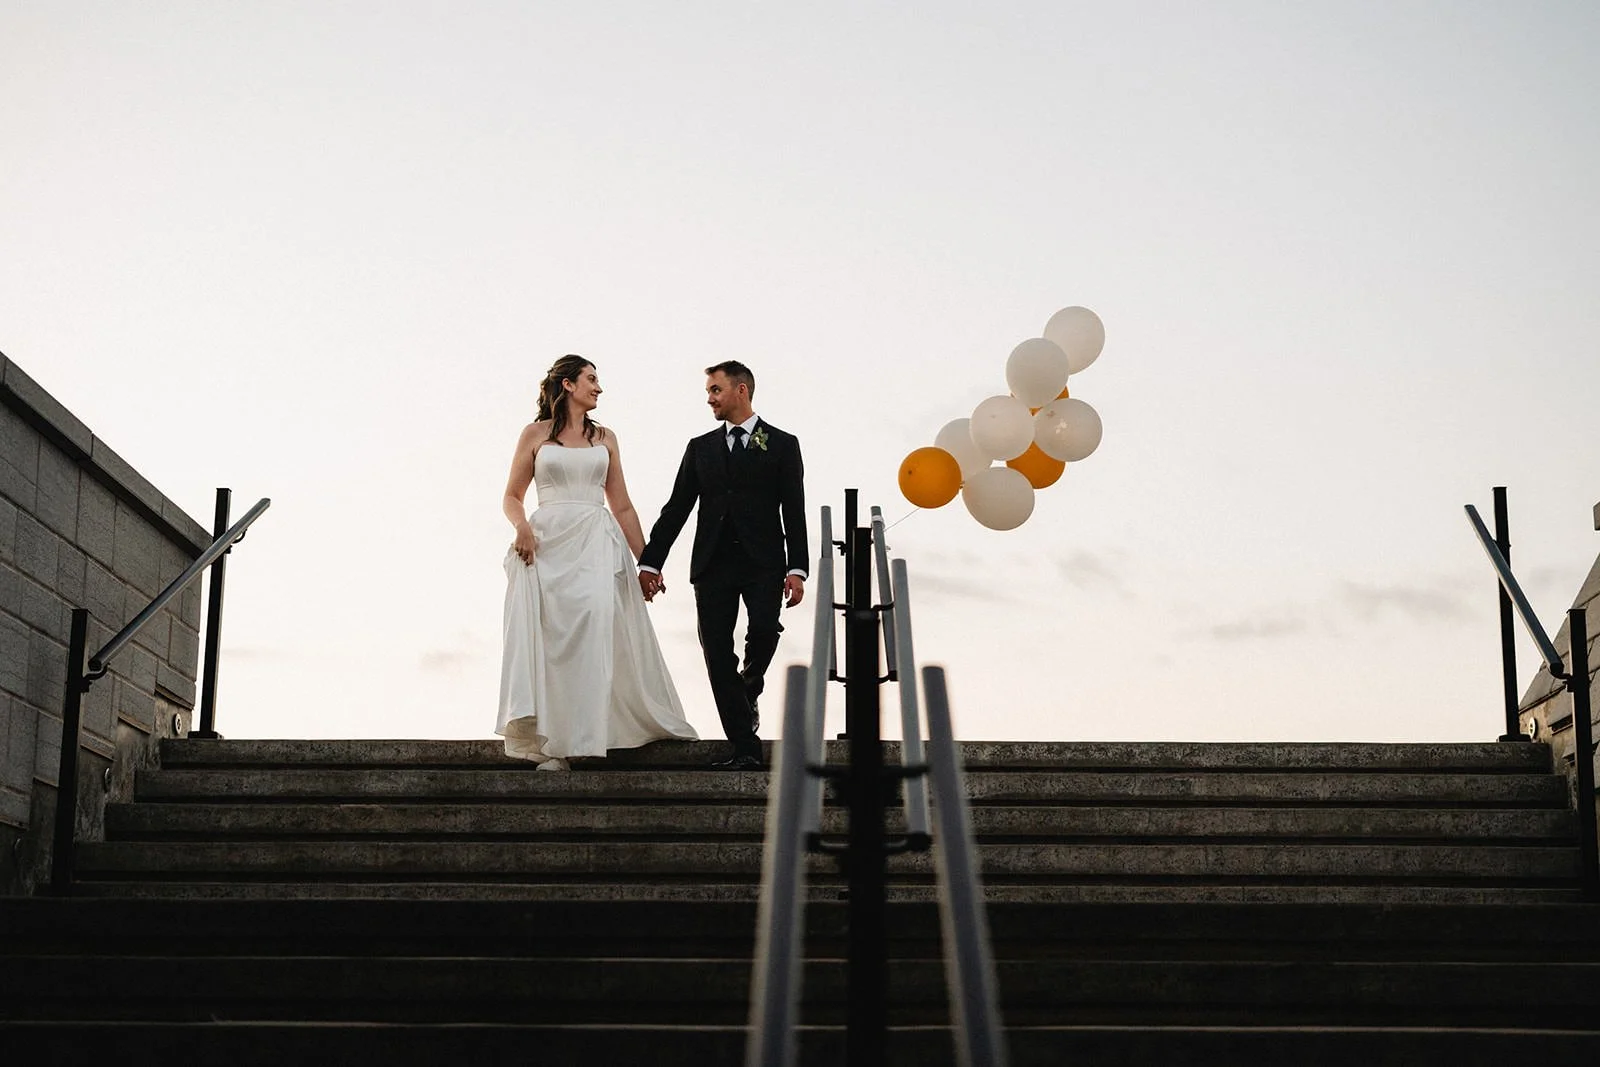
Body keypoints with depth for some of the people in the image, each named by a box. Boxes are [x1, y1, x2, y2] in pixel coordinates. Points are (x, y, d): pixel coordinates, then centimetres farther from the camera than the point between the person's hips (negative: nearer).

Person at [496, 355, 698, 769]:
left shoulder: (604, 438, 16)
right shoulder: (536, 435, 9)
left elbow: (622, 505, 16)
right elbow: (512, 496, 10)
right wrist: (521, 525, -12)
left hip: (596, 545, 1)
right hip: (547, 544, -1)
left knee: (594, 634, -14)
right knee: (549, 639, -7)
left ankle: (580, 738, -14)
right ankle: (548, 740, -5)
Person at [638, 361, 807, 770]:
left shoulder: (781, 444, 6)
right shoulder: (701, 447, 15)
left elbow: (794, 511, 0)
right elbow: (676, 508, 13)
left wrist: (796, 569, -9)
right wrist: (650, 562, 6)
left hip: (763, 562, -3)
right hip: (713, 564, 3)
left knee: (763, 629, -25)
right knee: (717, 652, -3)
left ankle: (749, 691, 9)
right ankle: (745, 749, 2)